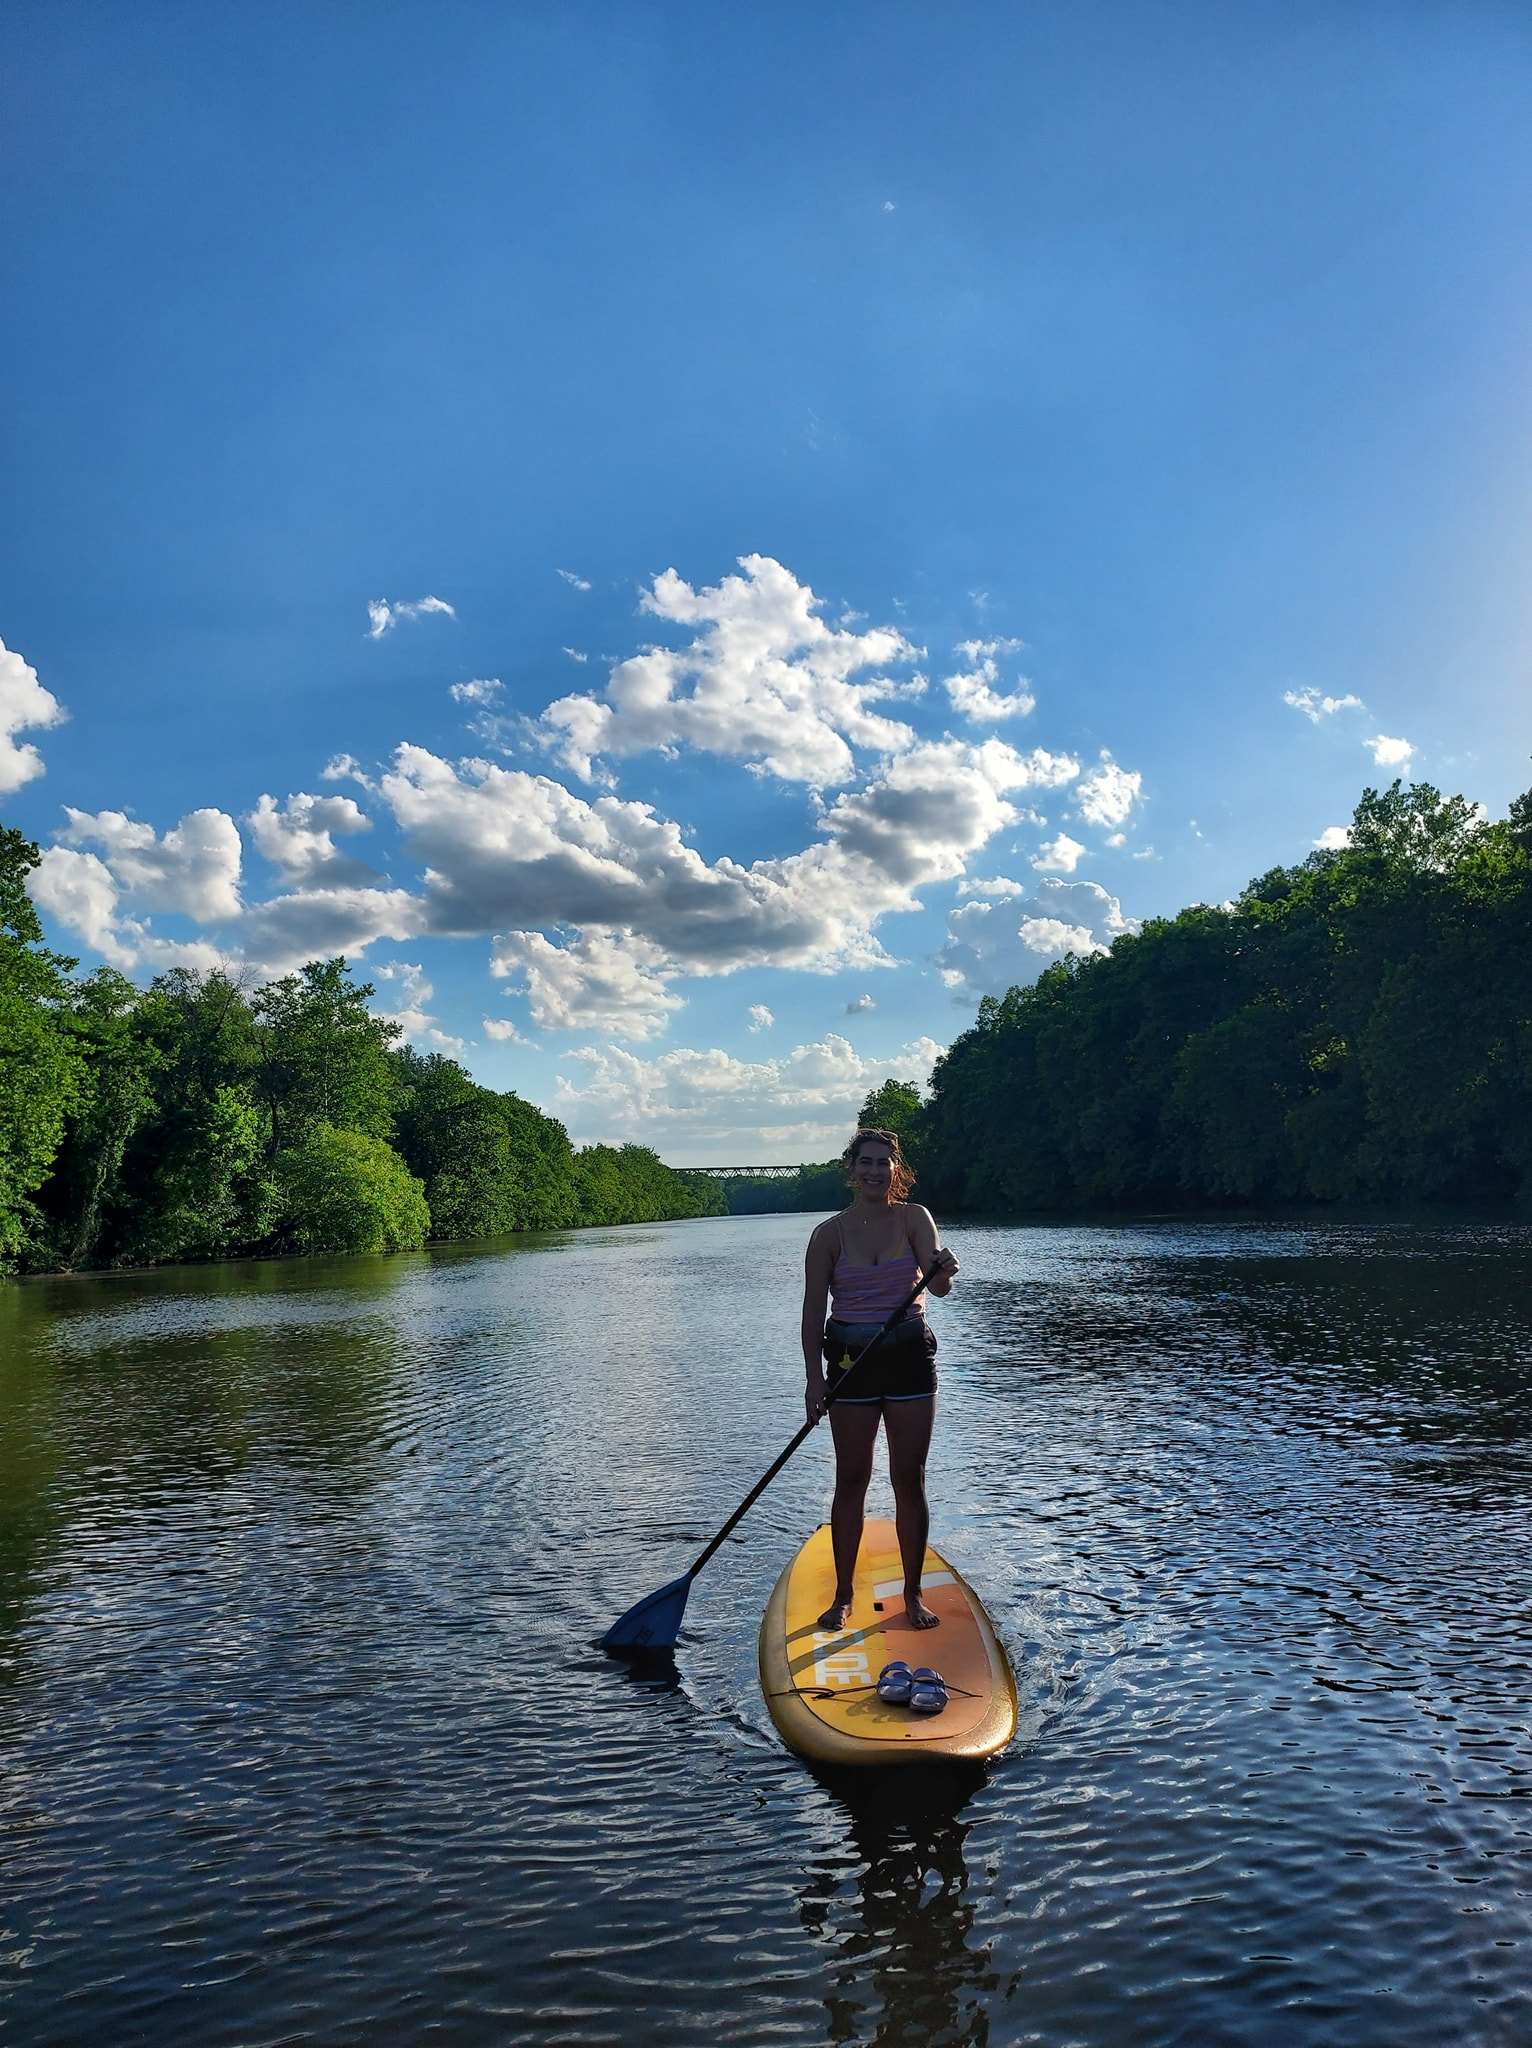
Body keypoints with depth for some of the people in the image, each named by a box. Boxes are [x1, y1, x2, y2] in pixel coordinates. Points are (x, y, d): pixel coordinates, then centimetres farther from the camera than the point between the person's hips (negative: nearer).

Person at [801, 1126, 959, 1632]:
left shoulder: (914, 1219, -3)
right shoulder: (830, 1233, -3)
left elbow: (937, 1285, -16)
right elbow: (813, 1309, -2)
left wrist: (943, 1271, -39)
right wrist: (814, 1378, -9)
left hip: (910, 1358, 0)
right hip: (850, 1361, 0)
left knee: (909, 1480, 5)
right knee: (851, 1480, 6)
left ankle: (913, 1593, 18)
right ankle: (843, 1596, 17)